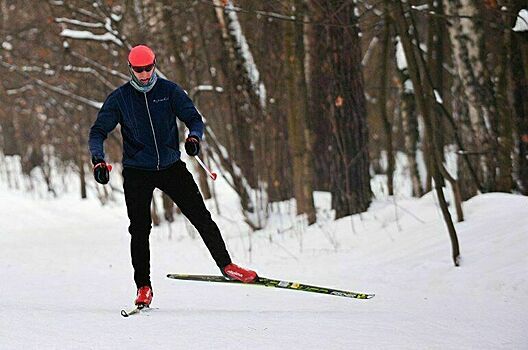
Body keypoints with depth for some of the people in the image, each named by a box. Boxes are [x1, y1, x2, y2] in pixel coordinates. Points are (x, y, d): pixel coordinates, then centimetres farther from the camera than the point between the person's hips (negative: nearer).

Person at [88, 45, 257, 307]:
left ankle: (226, 265, 12)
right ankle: (143, 287, 3)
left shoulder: (169, 91, -1)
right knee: (140, 228, -6)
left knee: (201, 216, -1)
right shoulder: (119, 98, -3)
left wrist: (194, 137, -24)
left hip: (171, 166, 1)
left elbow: (194, 118, -1)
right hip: (137, 171, -1)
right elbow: (98, 132, -2)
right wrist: (98, 160, -20)